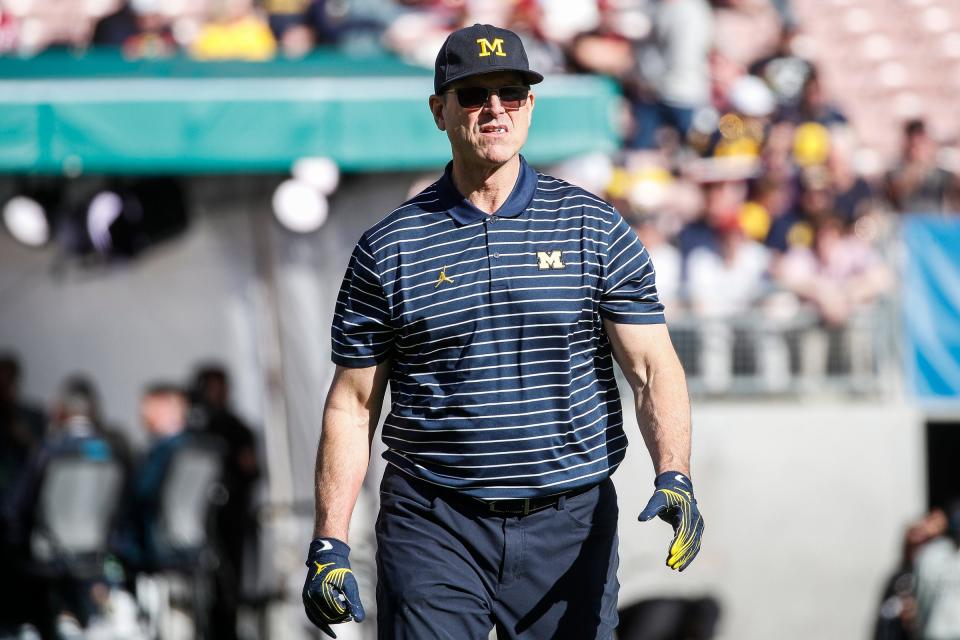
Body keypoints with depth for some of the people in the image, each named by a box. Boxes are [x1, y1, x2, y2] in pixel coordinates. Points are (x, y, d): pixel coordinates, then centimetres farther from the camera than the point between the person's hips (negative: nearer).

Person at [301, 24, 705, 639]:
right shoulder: (388, 248, 4)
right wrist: (330, 544, -1)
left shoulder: (597, 229, 5)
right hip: (434, 528, 0)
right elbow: (353, 404, 6)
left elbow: (653, 365, 1)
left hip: (571, 523, 1)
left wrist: (675, 475, -16)